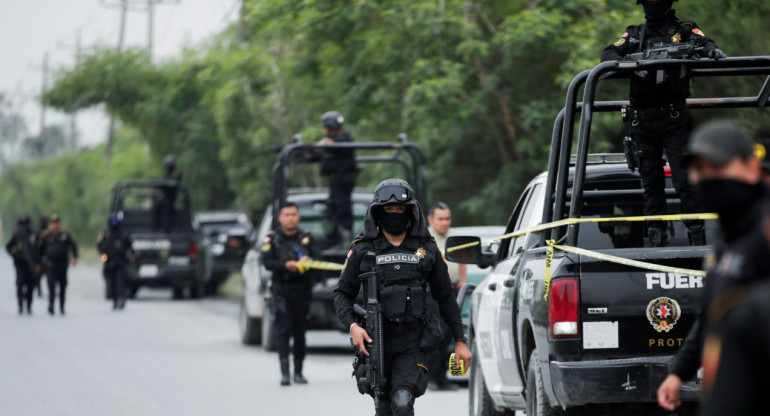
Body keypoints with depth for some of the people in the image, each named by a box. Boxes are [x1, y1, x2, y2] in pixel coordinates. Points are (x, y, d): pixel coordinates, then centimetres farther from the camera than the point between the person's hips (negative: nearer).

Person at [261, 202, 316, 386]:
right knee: (283, 330, -11)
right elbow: (266, 262, -7)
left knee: (300, 332, 6)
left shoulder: (306, 237, 7)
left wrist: (307, 260, -20)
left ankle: (298, 372, 15)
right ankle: (284, 372, -15)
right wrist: (285, 265, -22)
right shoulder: (273, 238, 2)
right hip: (282, 290, -2)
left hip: (302, 290, 2)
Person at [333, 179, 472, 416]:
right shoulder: (363, 250, 5)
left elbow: (445, 298, 12)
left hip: (412, 343, -1)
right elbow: (342, 293, 8)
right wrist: (352, 325, -11)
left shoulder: (427, 250, 7)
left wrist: (460, 340, 9)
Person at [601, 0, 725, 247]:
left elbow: (702, 42, -10)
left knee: (684, 179, -9)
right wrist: (622, 62, -19)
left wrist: (711, 49, -35)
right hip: (643, 122, 3)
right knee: (650, 181, 6)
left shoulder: (684, 30, 9)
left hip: (675, 118, -3)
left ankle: (697, 235, -6)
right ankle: (656, 237, 11)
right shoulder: (635, 34, 17)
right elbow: (609, 54, 5)